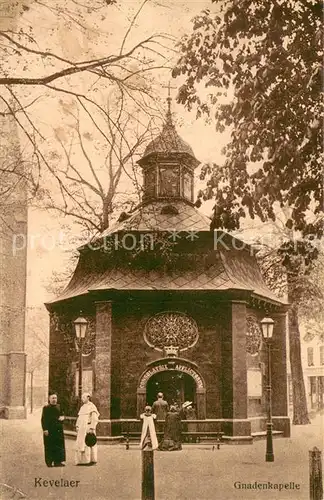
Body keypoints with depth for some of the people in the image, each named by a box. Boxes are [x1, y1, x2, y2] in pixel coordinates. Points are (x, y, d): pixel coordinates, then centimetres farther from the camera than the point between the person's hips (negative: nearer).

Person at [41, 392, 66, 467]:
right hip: (49, 430, -4)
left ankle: (58, 461, 9)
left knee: (59, 446, 3)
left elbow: (62, 416, 21)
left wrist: (62, 418, -4)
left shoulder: (59, 407, 11)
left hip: (58, 430, 5)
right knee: (49, 447, -1)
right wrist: (45, 429, -17)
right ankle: (49, 462, 6)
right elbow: (43, 419, -8)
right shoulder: (46, 408, -3)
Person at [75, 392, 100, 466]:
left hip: (88, 427, -8)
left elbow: (95, 419, -14)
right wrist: (77, 426, 8)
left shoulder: (92, 406, -8)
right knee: (81, 444, 6)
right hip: (82, 428, 8)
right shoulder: (82, 407, 17)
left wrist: (92, 428, -21)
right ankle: (82, 460, 10)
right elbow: (79, 418, 20)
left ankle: (92, 460, -2)